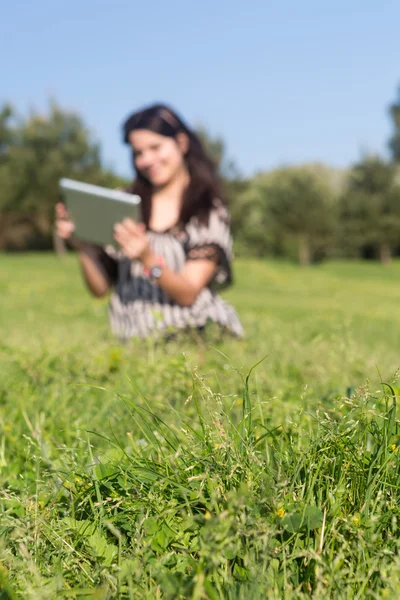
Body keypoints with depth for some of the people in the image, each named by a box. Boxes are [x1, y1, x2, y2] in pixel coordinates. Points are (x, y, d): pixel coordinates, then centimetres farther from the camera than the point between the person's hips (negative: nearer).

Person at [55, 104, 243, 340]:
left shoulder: (209, 211, 2)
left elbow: (188, 294, -8)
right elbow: (100, 287, 8)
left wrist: (147, 259, -23)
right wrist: (83, 246, -7)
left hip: (193, 338, -2)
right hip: (134, 342, 3)